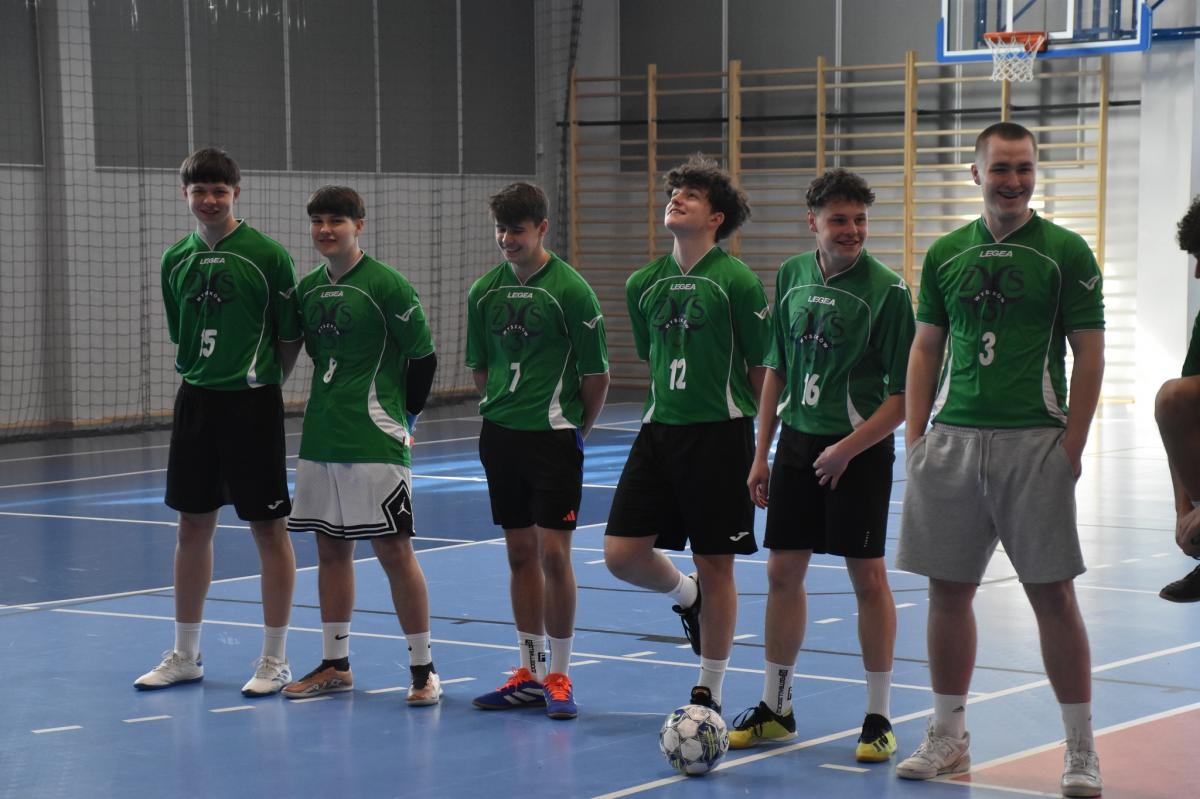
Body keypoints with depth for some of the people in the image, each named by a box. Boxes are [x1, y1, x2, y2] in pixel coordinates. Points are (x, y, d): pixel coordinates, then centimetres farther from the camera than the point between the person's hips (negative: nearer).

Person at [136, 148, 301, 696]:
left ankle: (274, 659, 9)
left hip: (251, 405, -5)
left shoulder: (266, 255, -9)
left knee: (268, 527, 1)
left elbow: (291, 336, -4)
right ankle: (185, 655, 22)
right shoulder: (176, 260, 7)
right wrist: (198, 375, 11)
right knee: (193, 525, 11)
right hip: (195, 403, 5)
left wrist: (260, 383, 2)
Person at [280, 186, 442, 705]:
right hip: (320, 439, 7)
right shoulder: (308, 288, 10)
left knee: (393, 549, -5)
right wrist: (330, 409, 16)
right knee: (330, 547, 11)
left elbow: (424, 356, -5)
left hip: (375, 444, -7)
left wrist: (402, 417, 1)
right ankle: (335, 666, 21)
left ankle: (423, 669, 2)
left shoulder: (386, 285, -9)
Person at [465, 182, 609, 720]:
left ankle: (559, 676, 3)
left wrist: (577, 429, 3)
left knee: (552, 552, -7)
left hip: (553, 437, -5)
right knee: (520, 552, 10)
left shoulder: (570, 289, -9)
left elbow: (596, 375, -5)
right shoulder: (485, 291, 6)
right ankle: (530, 673, 18)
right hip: (501, 437, 5)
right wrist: (500, 413, 13)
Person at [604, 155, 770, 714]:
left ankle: (708, 693, 16)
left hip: (720, 435, -5)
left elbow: (763, 370, -4)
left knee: (715, 565, 2)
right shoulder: (643, 284, 7)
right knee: (622, 553, -4)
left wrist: (763, 451, -3)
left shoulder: (738, 282, -9)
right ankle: (686, 595, 30)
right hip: (659, 431, 5)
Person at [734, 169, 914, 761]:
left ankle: (878, 717, 9)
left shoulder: (886, 289, -12)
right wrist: (761, 454, 11)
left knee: (867, 577, -1)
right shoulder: (791, 277, 5)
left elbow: (905, 394, -12)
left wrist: (848, 447, -17)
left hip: (859, 448, -5)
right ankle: (774, 708, 21)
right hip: (797, 442, 5)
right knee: (783, 572, 9)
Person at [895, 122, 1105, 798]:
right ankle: (948, 738, 19)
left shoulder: (1066, 253, 0)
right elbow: (926, 350, 15)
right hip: (952, 441, 4)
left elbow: (1090, 354, -1)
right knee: (949, 589, 7)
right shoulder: (946, 254, 10)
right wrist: (915, 437, 6)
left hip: (1034, 443, -3)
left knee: (1054, 594, -3)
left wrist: (1072, 445, -9)